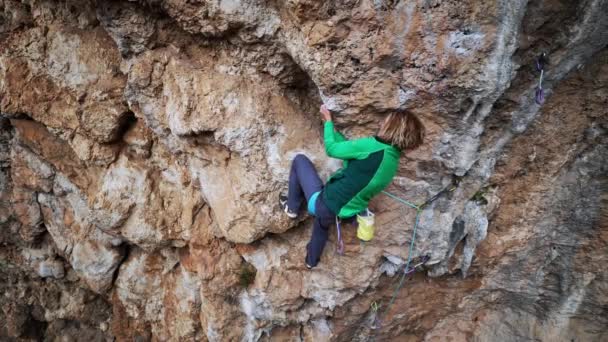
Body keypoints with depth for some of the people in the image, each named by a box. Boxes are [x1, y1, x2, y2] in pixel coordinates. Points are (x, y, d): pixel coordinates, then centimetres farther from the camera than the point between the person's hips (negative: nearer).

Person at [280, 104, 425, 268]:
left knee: (300, 159, 10)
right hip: (344, 213, 7)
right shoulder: (394, 161, 0)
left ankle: (292, 207, 22)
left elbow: (332, 149, -11)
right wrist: (334, 131, 18)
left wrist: (328, 121, 4)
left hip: (324, 206, -7)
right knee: (323, 219, 42)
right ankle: (312, 260, 61)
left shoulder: (372, 147, -24)